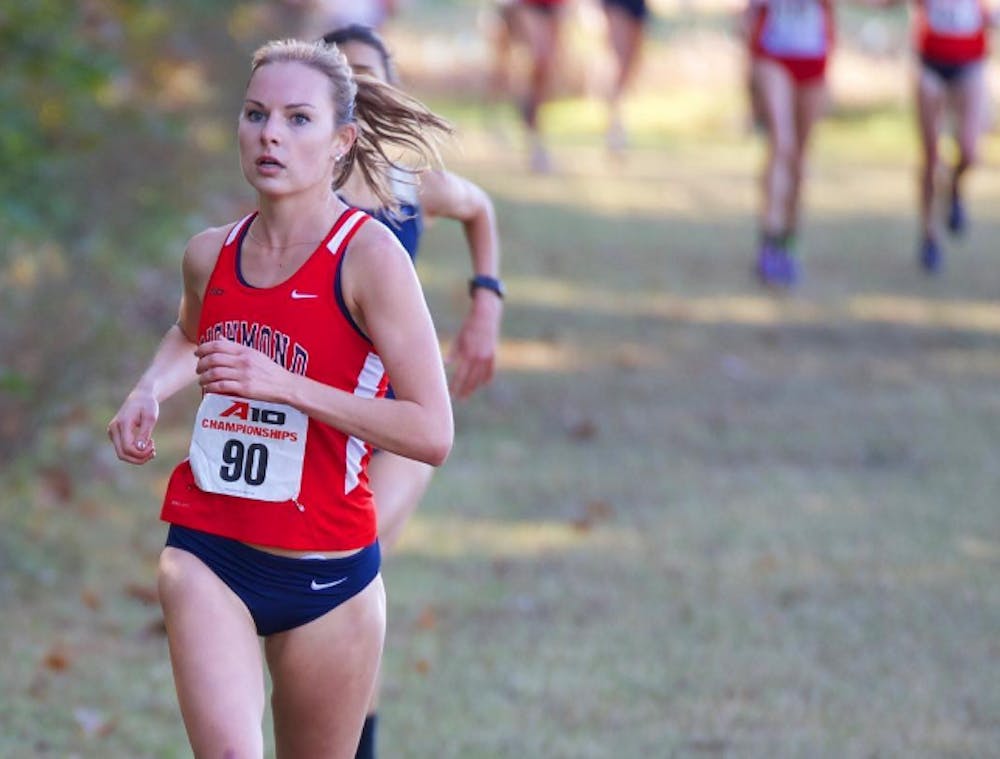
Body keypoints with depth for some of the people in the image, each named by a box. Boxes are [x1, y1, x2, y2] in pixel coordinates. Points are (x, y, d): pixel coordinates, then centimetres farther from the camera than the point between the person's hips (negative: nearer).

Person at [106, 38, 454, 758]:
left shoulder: (369, 255, -11)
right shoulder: (211, 254, 4)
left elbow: (432, 433, -17)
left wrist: (286, 384, -23)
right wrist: (148, 393, 9)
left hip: (327, 572, -2)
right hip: (208, 553, 3)